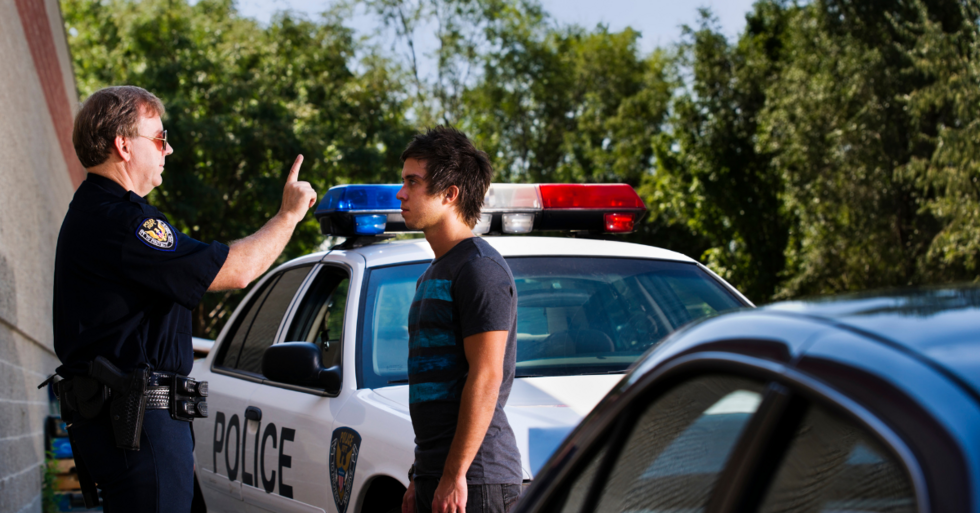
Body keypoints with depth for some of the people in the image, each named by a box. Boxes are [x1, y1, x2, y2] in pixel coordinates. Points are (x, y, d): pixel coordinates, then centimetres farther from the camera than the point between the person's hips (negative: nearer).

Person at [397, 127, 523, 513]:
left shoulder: (480, 268, -10)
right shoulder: (434, 274, 20)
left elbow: (486, 378, -17)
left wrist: (455, 475, -20)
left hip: (475, 478, -9)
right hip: (436, 473, 9)